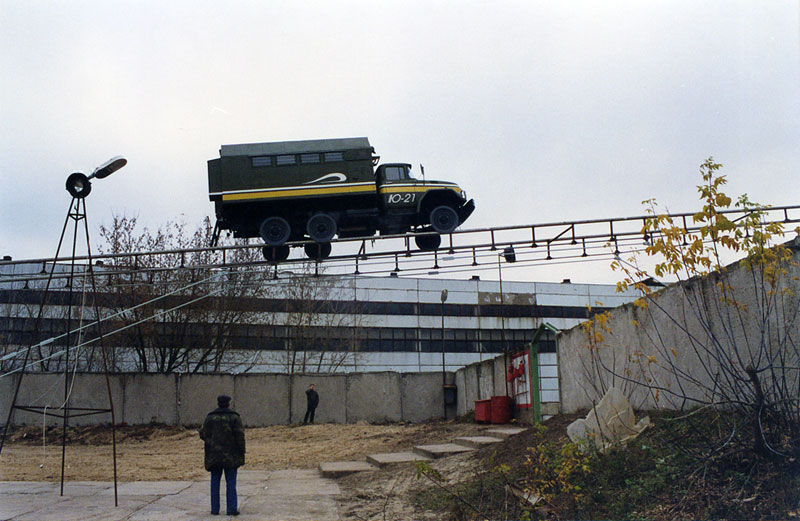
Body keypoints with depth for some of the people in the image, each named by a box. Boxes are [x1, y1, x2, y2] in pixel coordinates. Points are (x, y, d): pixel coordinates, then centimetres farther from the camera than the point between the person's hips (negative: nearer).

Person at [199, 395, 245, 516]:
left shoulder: (210, 417, 2)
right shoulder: (234, 417, -4)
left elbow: (203, 434, -1)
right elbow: (240, 435, -10)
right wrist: (242, 452, -4)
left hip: (214, 455, 2)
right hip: (230, 455, -2)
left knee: (215, 481, 10)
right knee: (231, 482, 3)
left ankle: (215, 508, 11)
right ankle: (232, 508, 0)